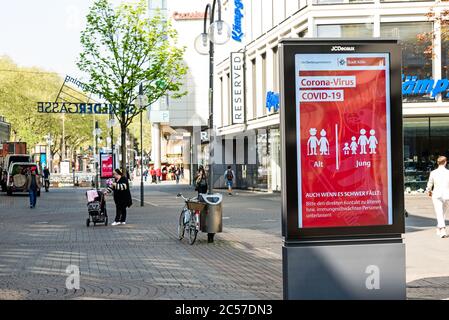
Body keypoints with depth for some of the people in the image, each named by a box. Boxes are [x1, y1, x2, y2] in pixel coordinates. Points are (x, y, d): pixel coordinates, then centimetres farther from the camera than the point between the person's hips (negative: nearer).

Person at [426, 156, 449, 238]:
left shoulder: (433, 173, -4)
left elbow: (429, 185, 5)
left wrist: (429, 192, 24)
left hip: (436, 195, -1)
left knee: (439, 214, -5)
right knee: (442, 213, 19)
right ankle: (438, 230, 29)